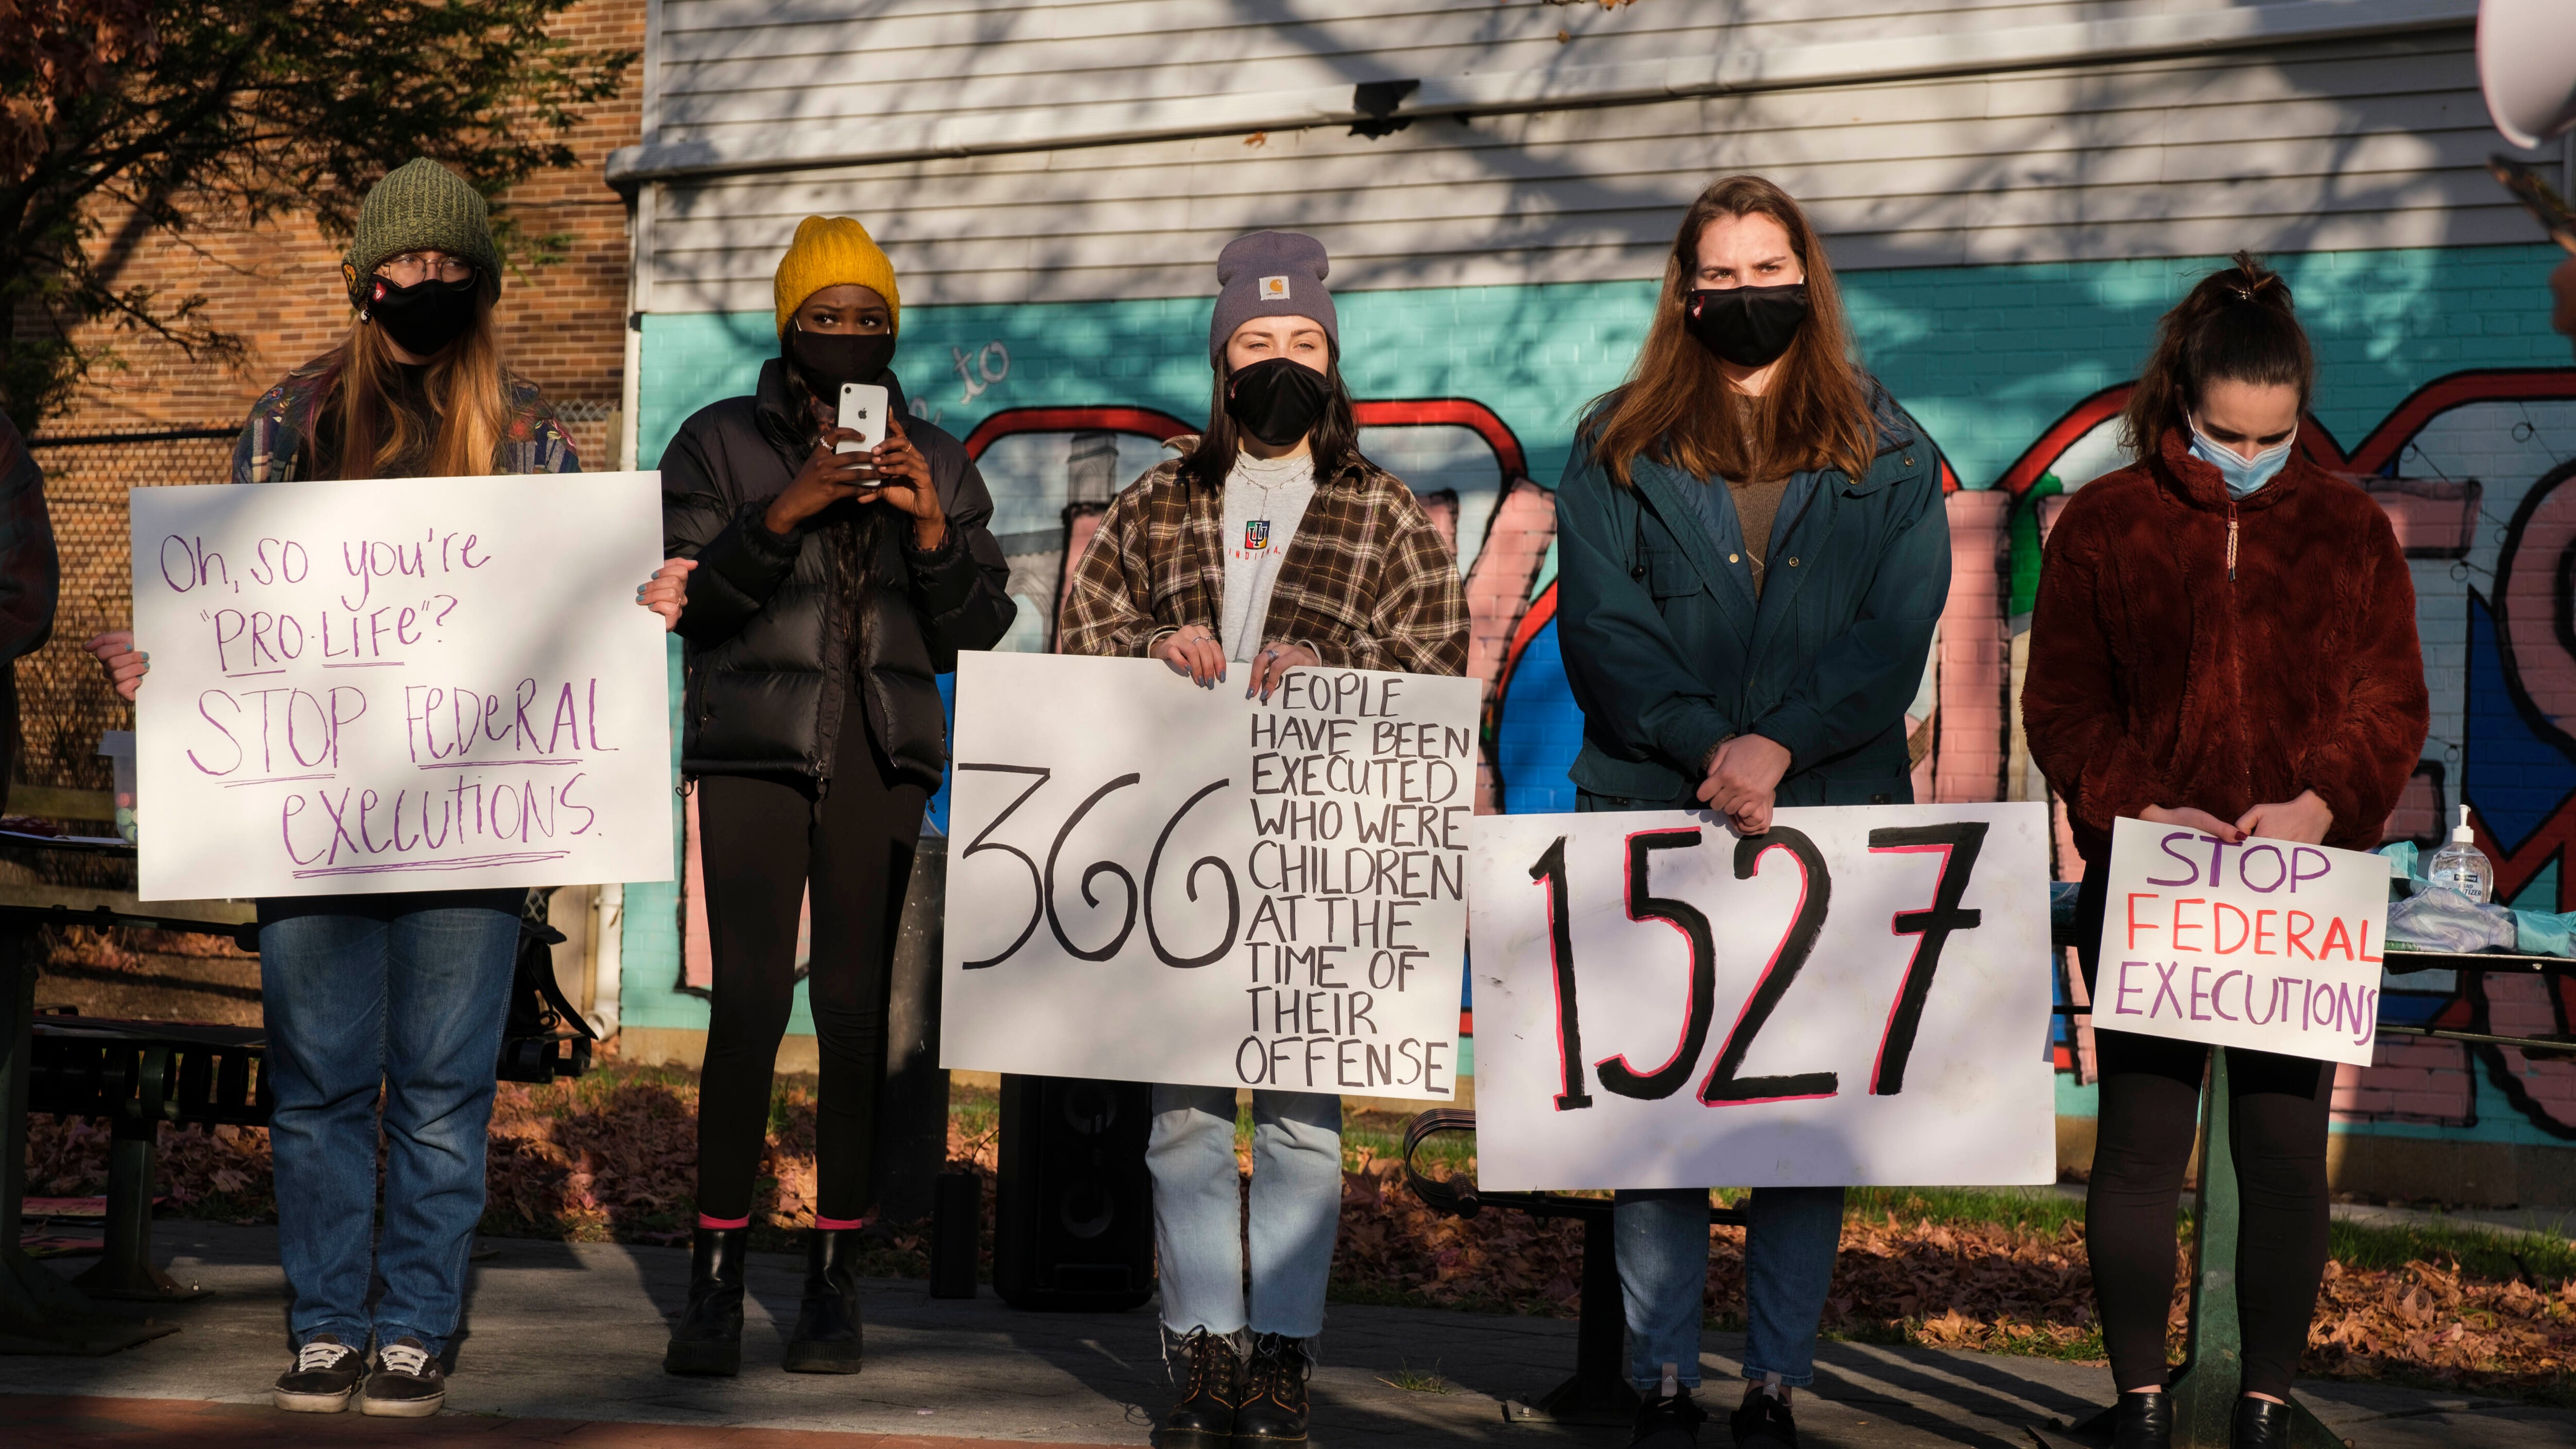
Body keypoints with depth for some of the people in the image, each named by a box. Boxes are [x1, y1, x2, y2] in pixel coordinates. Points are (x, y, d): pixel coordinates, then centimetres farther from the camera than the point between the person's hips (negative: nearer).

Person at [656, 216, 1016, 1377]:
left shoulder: (937, 463, 12)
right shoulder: (719, 443, 6)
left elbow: (978, 630, 7)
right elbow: (689, 598, -5)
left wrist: (931, 527, -9)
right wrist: (786, 512, -17)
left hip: (885, 758, 2)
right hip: (754, 750, -2)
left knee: (857, 1009, -4)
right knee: (750, 1002, -11)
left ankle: (834, 1283, 3)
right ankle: (714, 1280, -3)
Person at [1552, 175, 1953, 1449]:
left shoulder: (1886, 455, 11)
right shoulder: (1617, 449, 10)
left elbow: (1896, 635, 0)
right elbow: (1601, 629, -1)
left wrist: (1780, 744, -15)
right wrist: (1707, 747, -15)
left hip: (1833, 816, 0)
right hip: (1651, 817, 0)